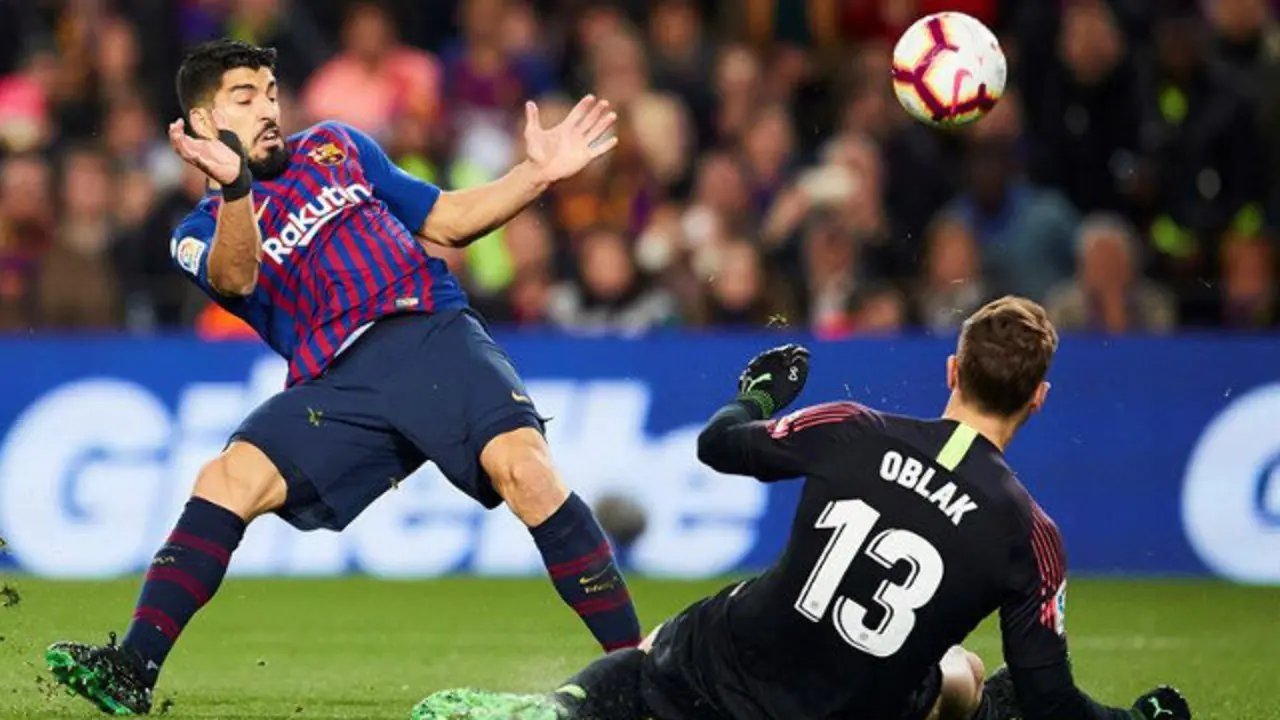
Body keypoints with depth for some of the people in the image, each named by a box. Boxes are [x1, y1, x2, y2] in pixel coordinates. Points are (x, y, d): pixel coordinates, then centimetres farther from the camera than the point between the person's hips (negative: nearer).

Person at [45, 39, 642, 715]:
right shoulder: (202, 232, 15)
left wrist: (537, 172, 13)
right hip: (338, 386, 0)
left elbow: (447, 222, 27)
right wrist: (235, 188, -29)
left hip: (436, 336, 0)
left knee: (524, 468, -25)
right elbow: (235, 279, -10)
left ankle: (633, 661, -23)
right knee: (227, 480, -21)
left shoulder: (335, 147, 24)